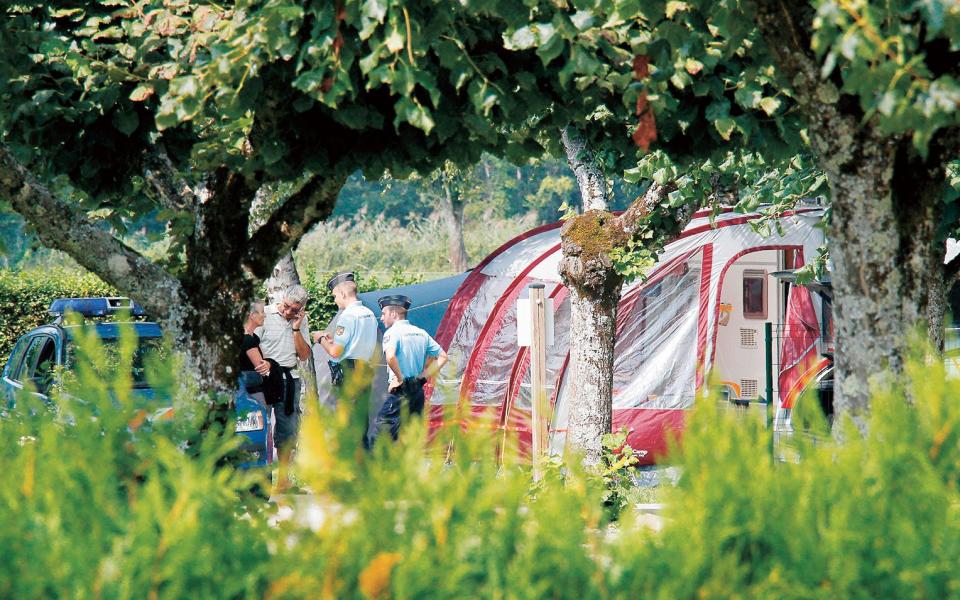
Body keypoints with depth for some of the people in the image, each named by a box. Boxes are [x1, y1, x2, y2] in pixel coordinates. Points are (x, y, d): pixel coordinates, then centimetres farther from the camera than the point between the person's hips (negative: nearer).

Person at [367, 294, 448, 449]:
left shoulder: (392, 332, -8)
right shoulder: (421, 333, 14)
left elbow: (390, 357, -27)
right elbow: (442, 357, 17)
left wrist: (399, 378, -14)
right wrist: (423, 376, 12)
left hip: (400, 391, -8)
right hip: (418, 390, 8)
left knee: (376, 436, -10)